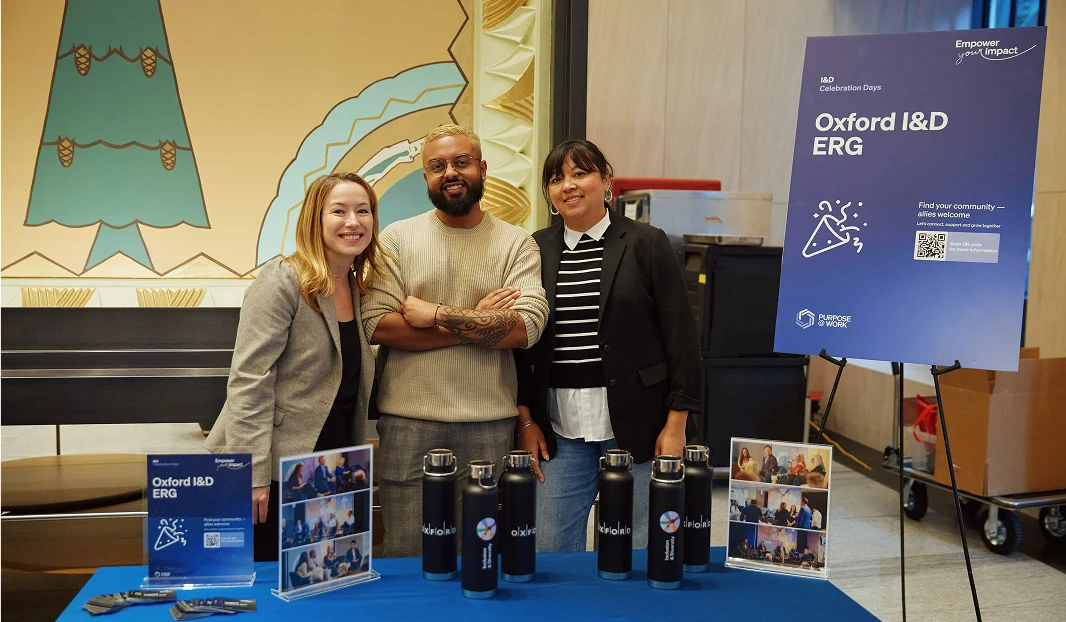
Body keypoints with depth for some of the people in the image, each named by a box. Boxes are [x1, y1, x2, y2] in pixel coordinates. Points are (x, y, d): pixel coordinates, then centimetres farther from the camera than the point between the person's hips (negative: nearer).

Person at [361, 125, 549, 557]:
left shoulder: (516, 243, 3)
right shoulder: (397, 238, 4)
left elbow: (526, 327, -11)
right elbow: (376, 325, -8)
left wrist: (433, 314, -12)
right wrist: (476, 322, -11)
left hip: (489, 424, 0)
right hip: (408, 419, 0)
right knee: (404, 553, 7)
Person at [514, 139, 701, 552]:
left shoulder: (647, 244, -1)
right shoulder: (536, 250, 7)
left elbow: (680, 338, -2)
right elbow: (521, 341, 10)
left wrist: (676, 424, -7)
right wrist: (525, 419, 3)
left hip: (635, 423, -2)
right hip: (559, 426, 3)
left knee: (637, 548, 6)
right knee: (551, 549, 7)